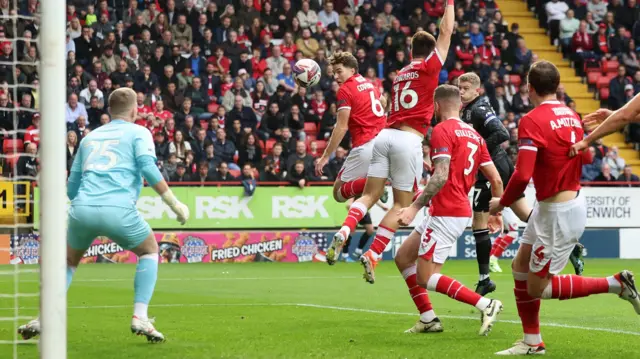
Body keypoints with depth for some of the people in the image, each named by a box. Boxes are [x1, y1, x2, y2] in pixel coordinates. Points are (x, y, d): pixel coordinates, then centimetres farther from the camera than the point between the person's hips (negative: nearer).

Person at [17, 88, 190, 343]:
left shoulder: (90, 137, 27)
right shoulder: (138, 132, 13)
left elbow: (72, 188, 27)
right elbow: (148, 168, -5)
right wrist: (174, 204, -2)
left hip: (82, 208, 4)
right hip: (119, 210, -4)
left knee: (69, 261, 26)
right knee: (149, 251, 22)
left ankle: (44, 319, 8)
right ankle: (140, 318, 7)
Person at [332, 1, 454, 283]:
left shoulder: (401, 73, 21)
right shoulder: (428, 67, 1)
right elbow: (446, 32, 5)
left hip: (385, 133, 6)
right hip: (409, 140, -6)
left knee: (370, 195, 6)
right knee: (401, 205, 1)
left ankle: (344, 231, -20)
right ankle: (373, 255, -9)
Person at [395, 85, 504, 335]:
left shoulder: (442, 130, -11)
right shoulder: (473, 134, 14)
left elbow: (441, 176, -23)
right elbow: (496, 179, 13)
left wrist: (415, 207, -24)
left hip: (446, 214, -9)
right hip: (461, 211, 9)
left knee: (425, 278, -7)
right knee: (403, 257, 17)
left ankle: (485, 305, -14)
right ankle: (428, 319, 15)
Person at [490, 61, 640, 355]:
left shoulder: (532, 121, -20)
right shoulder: (571, 116, 5)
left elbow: (522, 176, -26)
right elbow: (585, 157, 19)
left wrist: (502, 202, -10)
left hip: (558, 212, -9)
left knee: (537, 287, 2)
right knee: (520, 268, 17)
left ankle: (616, 284, 0)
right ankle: (532, 342, 23)